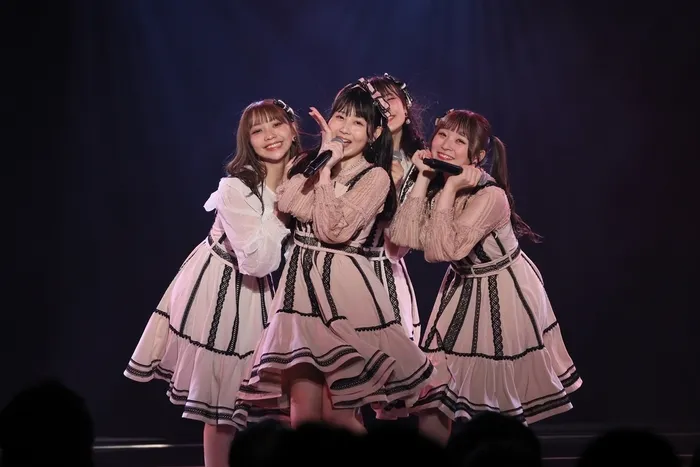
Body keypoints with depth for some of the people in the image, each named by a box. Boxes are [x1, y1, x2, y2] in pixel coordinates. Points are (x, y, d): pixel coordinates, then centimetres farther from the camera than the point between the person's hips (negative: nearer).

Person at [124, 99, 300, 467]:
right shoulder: (236, 188, -24)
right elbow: (258, 261, -29)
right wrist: (280, 207, -26)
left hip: (257, 292, 6)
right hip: (218, 289, -6)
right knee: (222, 406, 2)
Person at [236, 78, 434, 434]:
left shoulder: (375, 176, -2)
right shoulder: (311, 163, 13)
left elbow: (334, 230, -14)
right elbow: (286, 202, -8)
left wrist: (326, 172, -13)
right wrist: (323, 159, -5)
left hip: (345, 289, -4)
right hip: (301, 285, 5)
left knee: (335, 416, -6)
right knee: (303, 416, -3)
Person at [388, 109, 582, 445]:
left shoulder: (490, 196, -28)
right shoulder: (436, 185, -7)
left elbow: (442, 249, -37)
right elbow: (403, 236, -22)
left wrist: (449, 190, -37)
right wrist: (423, 179, -21)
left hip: (506, 295, -6)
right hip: (463, 290, 6)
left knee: (508, 403, 7)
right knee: (433, 394, 2)